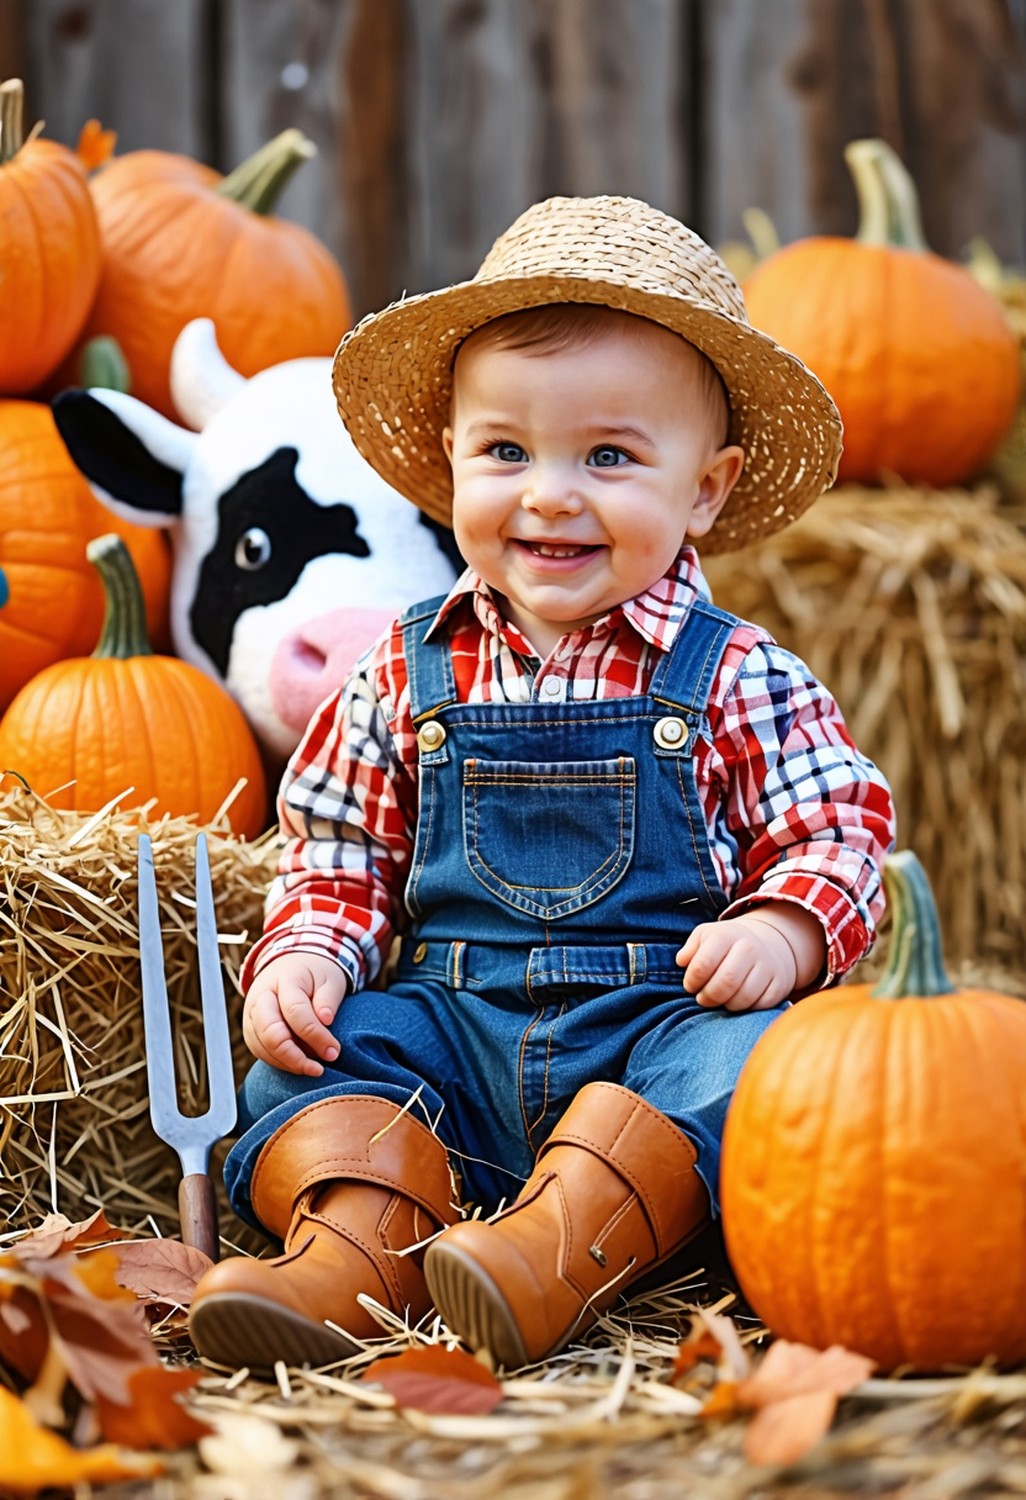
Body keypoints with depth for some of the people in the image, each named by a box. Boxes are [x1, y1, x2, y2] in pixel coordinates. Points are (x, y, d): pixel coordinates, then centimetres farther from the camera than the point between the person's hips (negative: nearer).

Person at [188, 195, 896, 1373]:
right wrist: (307, 951, -7)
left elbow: (842, 835, 1)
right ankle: (354, 1243, -37)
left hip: (663, 1023, -3)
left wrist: (781, 933, -20)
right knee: (313, 1051, -18)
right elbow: (340, 859, 14)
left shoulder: (736, 682, 1)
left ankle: (562, 1245, -45)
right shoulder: (406, 677, 8)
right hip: (452, 1028, 3)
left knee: (744, 1055, -31)